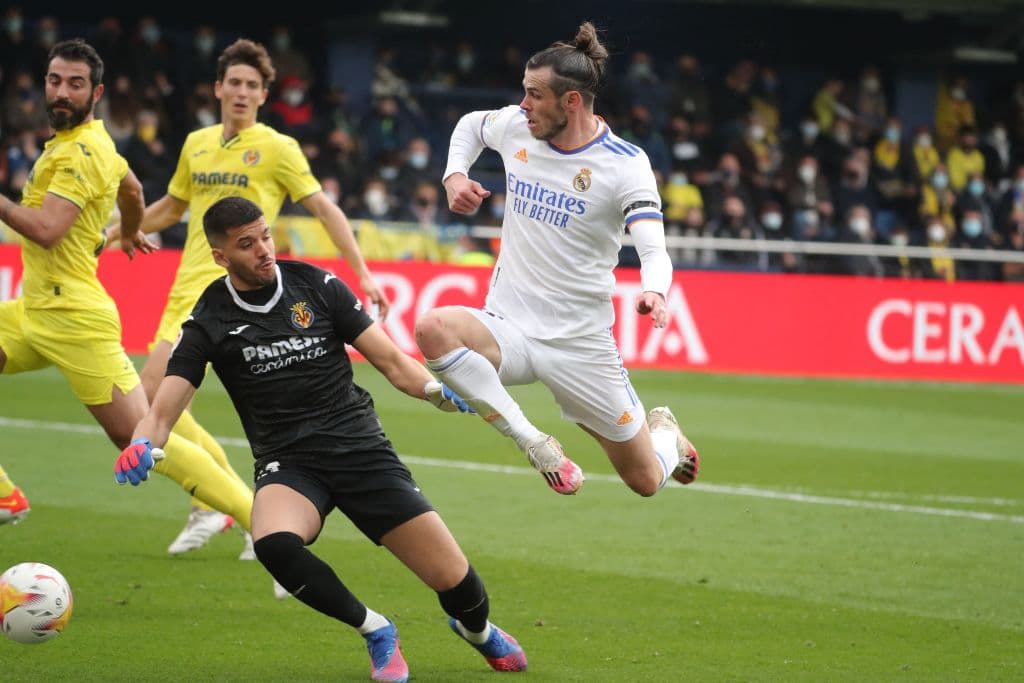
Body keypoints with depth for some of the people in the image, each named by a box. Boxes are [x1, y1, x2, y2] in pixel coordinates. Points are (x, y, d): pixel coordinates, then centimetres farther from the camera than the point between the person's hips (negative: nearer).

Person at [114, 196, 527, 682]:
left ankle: (477, 628, 35)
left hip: (360, 446, 1)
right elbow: (163, 411, -4)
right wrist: (141, 445, -28)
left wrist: (436, 389, -17)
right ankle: (375, 632, -10)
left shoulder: (316, 285, 1)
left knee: (455, 582, -7)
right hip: (287, 464, -1)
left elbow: (390, 360, 3)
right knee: (274, 545, -37)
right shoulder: (209, 322, -1)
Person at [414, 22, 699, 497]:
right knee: (432, 328, -33)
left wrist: (653, 292, -44)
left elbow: (653, 250, -22)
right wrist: (454, 176, 6)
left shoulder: (625, 164, -12)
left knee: (646, 482, 2)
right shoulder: (515, 126, 0)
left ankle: (664, 433, 43)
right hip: (508, 330, 3)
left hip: (581, 342, -3)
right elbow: (471, 124, 24)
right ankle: (534, 444, -20)